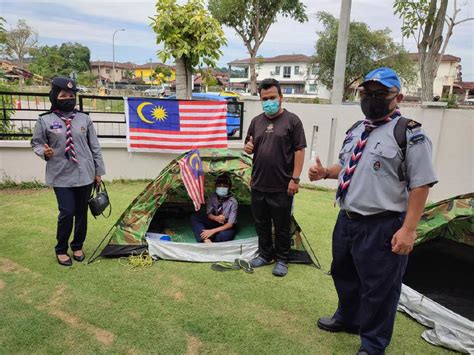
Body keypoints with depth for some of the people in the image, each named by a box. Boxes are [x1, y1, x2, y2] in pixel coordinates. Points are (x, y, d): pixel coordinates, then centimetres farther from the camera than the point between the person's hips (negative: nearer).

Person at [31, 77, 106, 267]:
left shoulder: (84, 119, 4)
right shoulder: (45, 121, -3)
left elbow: (94, 147, 8)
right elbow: (36, 143, 8)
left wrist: (98, 171, 7)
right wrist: (44, 152, -15)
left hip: (84, 175, 3)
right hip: (61, 176, -3)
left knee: (81, 212, 11)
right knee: (67, 212, -6)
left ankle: (77, 247, 30)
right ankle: (61, 250, 17)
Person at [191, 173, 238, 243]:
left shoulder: (233, 202, -20)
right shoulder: (212, 197, -8)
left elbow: (230, 224, -22)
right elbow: (209, 214, -6)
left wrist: (213, 231, -32)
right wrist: (216, 218, -31)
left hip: (227, 227, -4)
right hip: (214, 223, 5)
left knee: (223, 235, -40)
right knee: (194, 217, -18)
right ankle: (207, 240, -37)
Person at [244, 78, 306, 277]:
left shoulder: (292, 120, -5)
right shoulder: (256, 121, 11)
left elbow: (299, 151, -8)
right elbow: (249, 147, 19)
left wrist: (295, 179, -14)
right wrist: (248, 147, -6)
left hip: (281, 187, -5)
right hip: (258, 185, 5)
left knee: (281, 226, 7)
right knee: (261, 224, 16)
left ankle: (281, 260, 23)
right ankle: (265, 254, 33)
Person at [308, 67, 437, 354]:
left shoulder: (409, 133, -13)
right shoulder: (356, 130, 12)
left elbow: (420, 185, -16)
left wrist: (408, 229, -21)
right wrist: (325, 172, 3)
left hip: (383, 227, -8)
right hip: (346, 220, 8)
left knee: (378, 288, 8)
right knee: (344, 275, 25)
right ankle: (348, 319, 50)